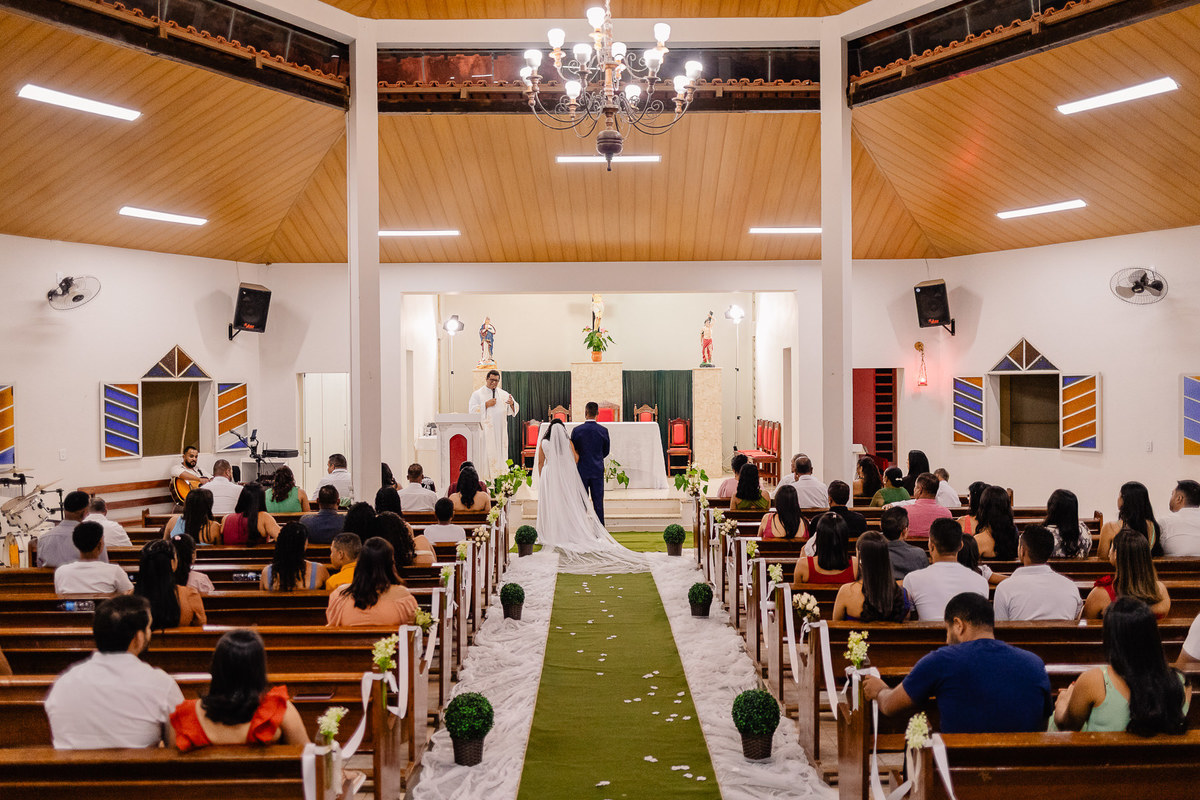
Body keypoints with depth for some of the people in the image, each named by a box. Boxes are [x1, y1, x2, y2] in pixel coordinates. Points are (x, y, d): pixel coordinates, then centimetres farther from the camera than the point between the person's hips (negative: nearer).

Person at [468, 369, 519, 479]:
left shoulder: (504, 394, 13)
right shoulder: (477, 394, 3)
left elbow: (513, 411, 7)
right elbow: (472, 410, -7)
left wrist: (512, 404, -15)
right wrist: (486, 404, -13)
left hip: (500, 433, 4)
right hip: (485, 432, -4)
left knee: (500, 455, 3)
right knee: (486, 456, -6)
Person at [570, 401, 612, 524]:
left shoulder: (577, 430, -9)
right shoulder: (603, 430, -5)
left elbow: (572, 451, 0)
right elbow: (606, 452, 6)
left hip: (582, 470, -1)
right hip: (598, 471, 1)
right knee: (598, 502, 5)